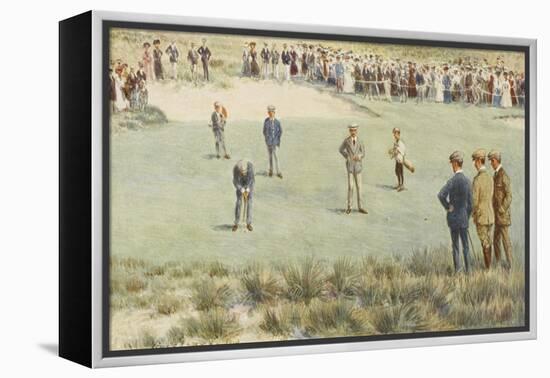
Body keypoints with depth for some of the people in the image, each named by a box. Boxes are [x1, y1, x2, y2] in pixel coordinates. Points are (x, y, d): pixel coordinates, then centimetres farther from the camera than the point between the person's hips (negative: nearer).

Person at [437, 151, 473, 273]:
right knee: (465, 246, 8)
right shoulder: (467, 180, 0)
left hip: (453, 218, -4)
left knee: (455, 246, 5)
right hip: (464, 217, 4)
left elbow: (441, 195, -28)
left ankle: (458, 268, 5)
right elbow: (470, 203, 5)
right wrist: (467, 217, 15)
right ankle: (468, 270, 9)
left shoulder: (453, 180, -14)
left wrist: (448, 207, -12)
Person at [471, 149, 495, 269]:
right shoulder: (490, 178, 5)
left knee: (485, 243, -3)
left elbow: (474, 200, -18)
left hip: (481, 216, -7)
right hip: (490, 215, 7)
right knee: (488, 241, 13)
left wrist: (473, 215, -2)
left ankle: (488, 268, 1)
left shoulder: (477, 179, -20)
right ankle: (489, 266, 19)